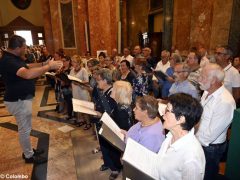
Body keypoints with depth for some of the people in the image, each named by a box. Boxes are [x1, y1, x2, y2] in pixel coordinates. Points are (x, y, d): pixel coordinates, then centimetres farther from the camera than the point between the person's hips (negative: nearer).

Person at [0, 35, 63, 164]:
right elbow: (27, 74, -41)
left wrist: (44, 64, 8)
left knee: (26, 127, 21)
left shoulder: (13, 58, 8)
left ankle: (28, 150, 38)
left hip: (22, 98, 10)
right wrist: (49, 67, -37)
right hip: (18, 100, -10)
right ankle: (29, 156, 22)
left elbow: (28, 66, 19)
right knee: (25, 129, 4)